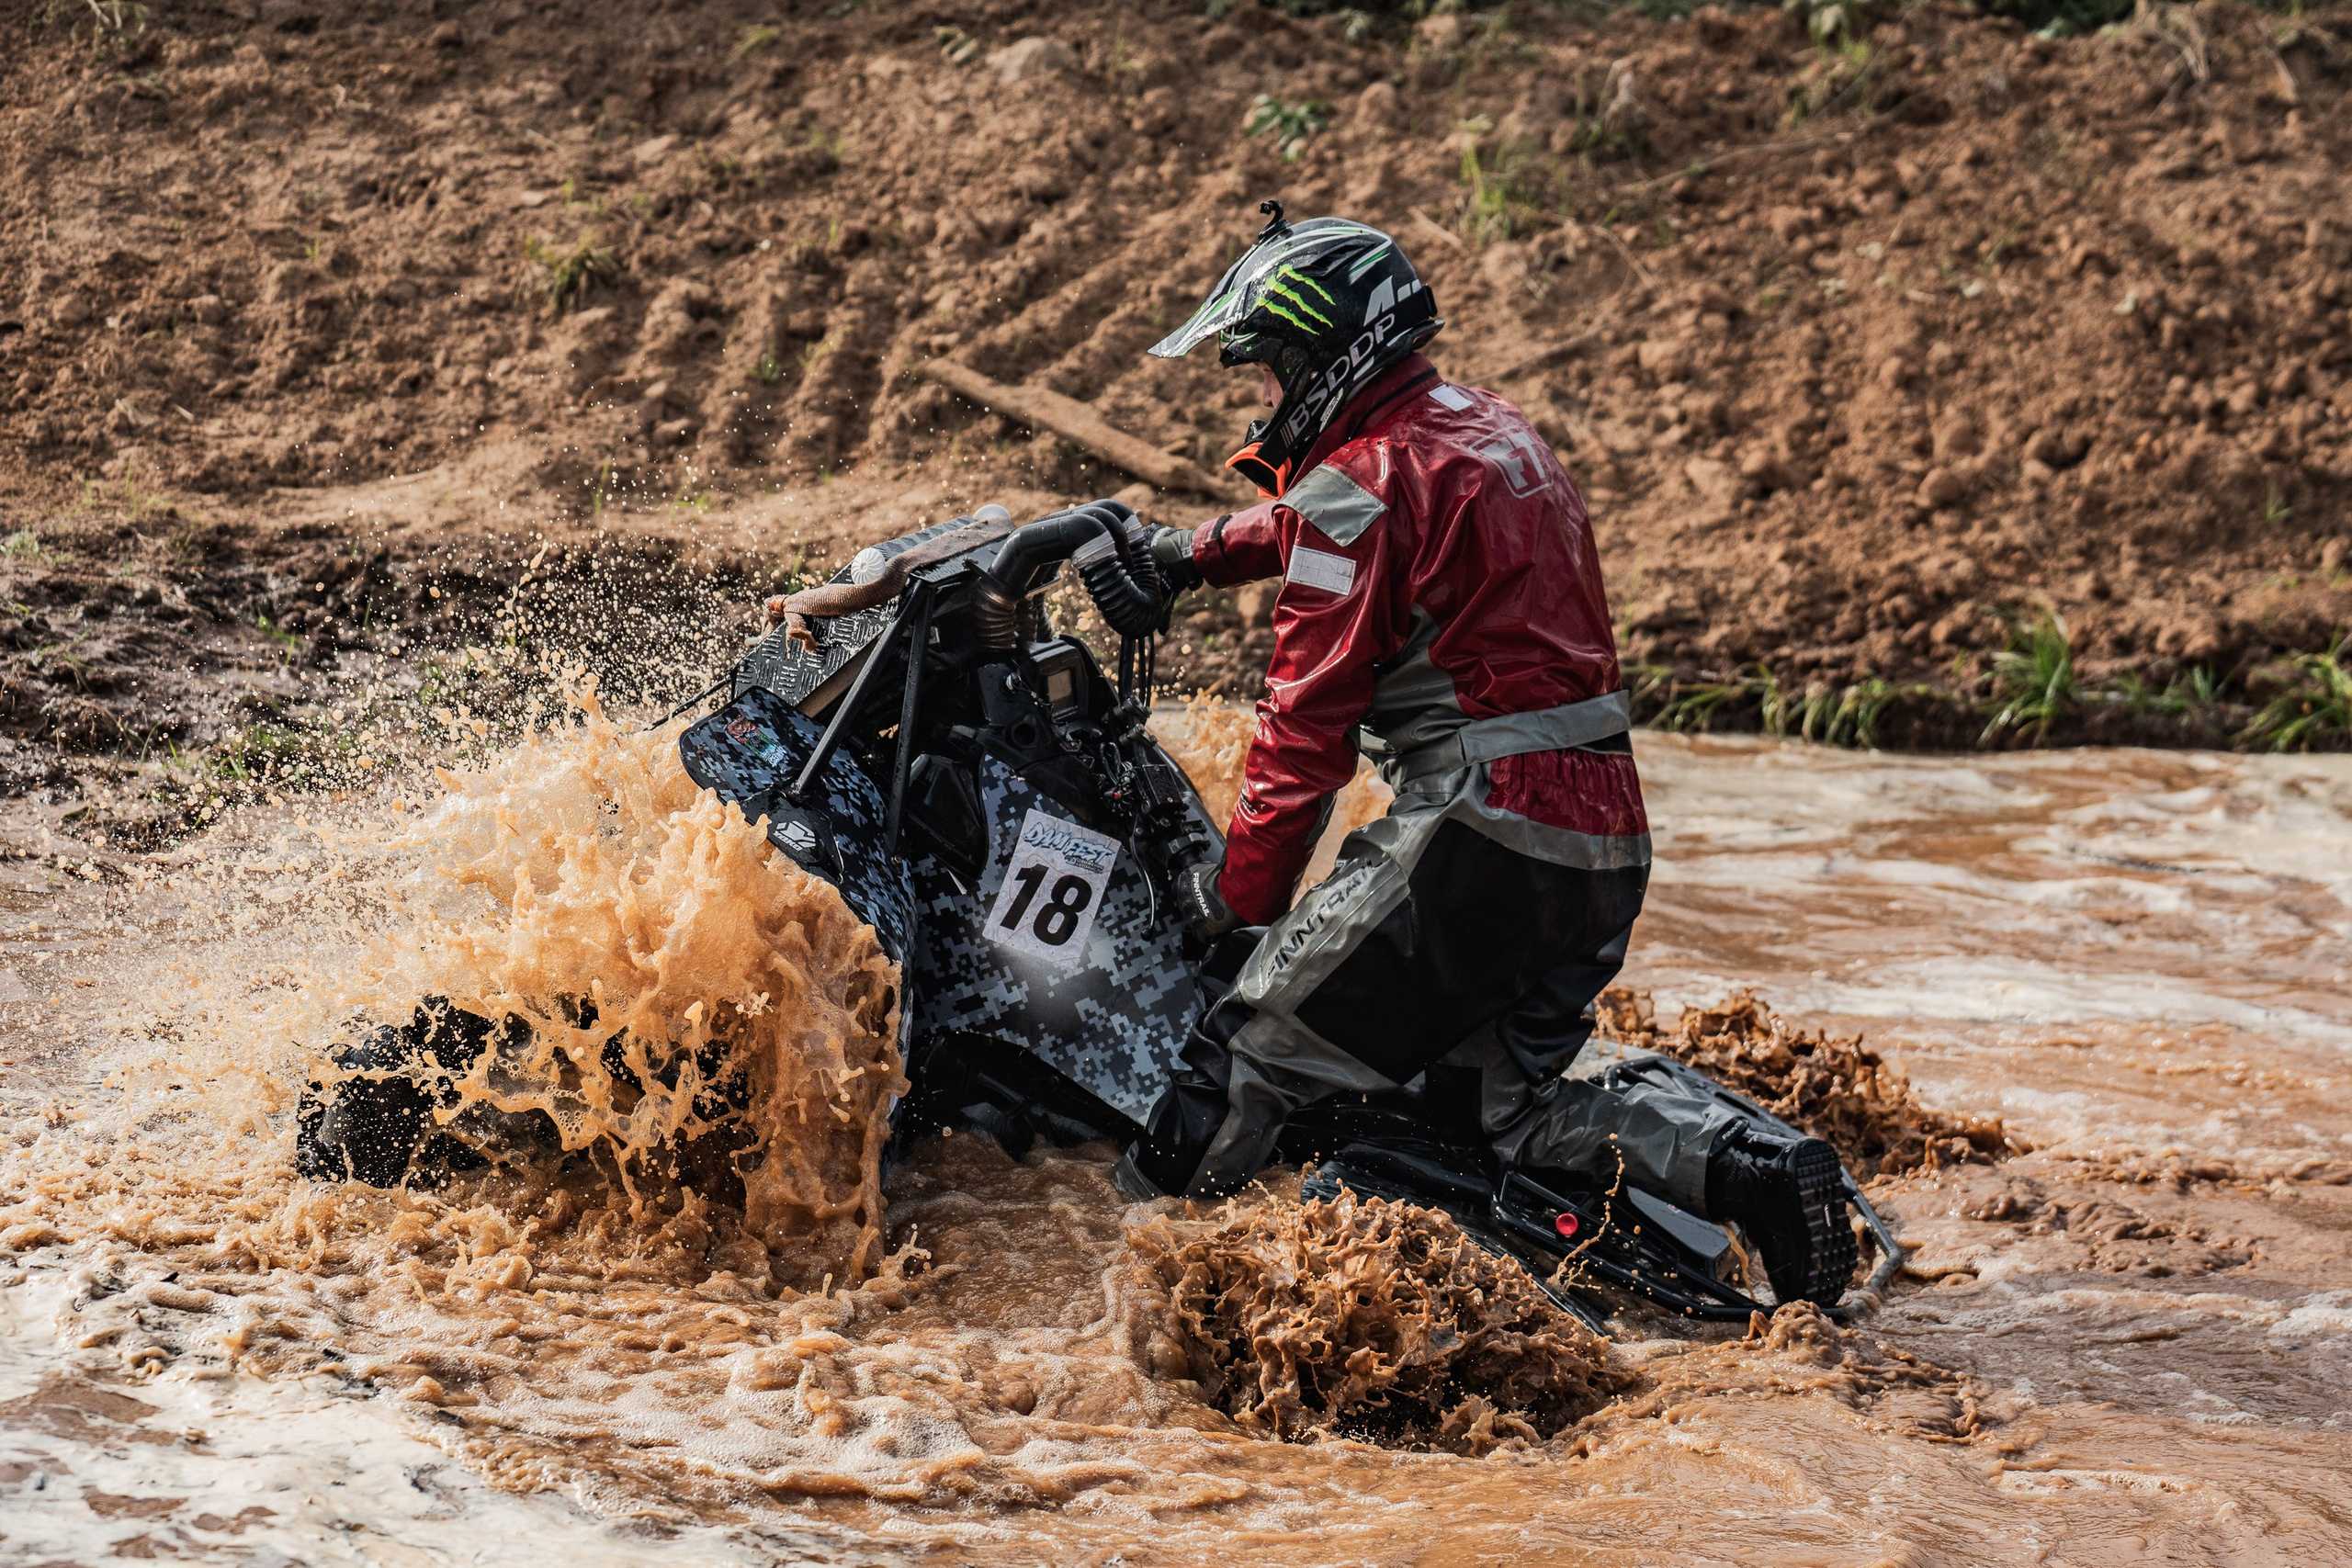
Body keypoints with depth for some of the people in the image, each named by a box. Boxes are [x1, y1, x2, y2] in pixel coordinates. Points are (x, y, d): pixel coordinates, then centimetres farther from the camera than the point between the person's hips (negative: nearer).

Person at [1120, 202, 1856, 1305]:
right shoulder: (1490, 429, 18)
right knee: (1522, 1113, 17)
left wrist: (1237, 892, -3)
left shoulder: (1362, 483, -9)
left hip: (1481, 822, -9)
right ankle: (1756, 1172, 2)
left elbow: (1308, 723, -10)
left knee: (1247, 1056, -5)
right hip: (1608, 831, 9)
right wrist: (1200, 552, 41)